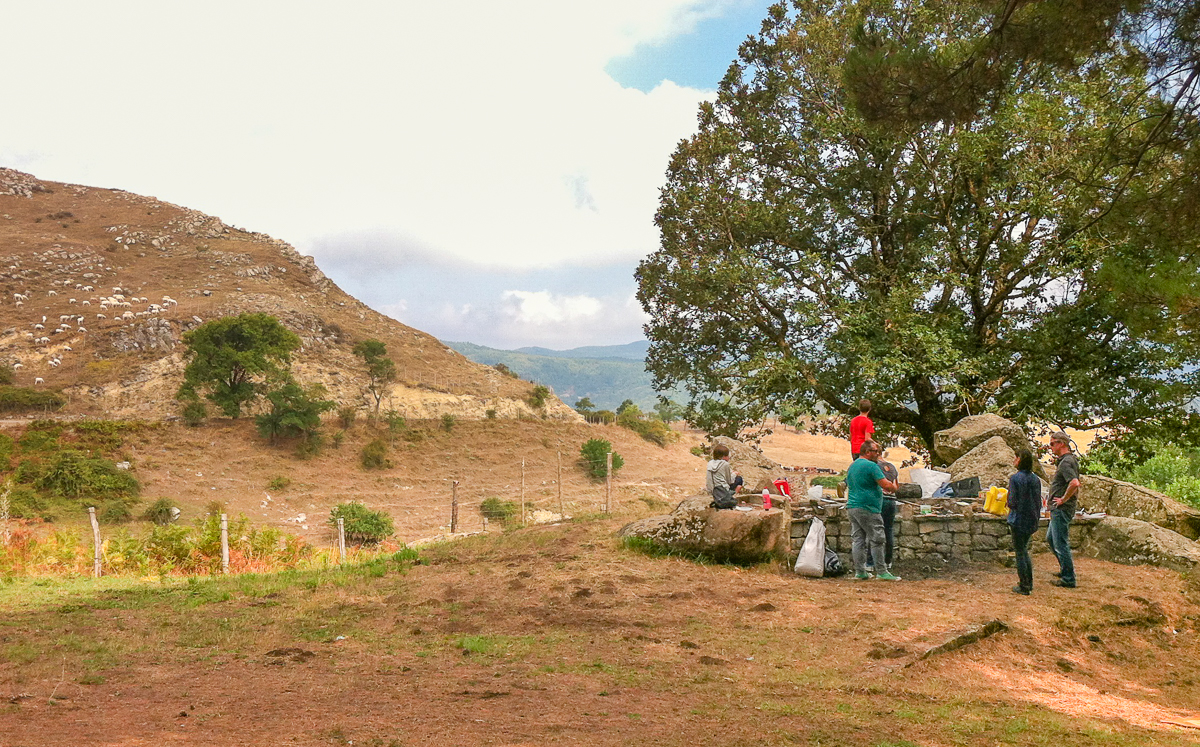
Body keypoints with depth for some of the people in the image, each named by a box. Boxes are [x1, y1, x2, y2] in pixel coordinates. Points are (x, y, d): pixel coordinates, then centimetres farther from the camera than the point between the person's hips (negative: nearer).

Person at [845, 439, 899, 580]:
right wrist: (894, 487, 5)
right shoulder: (871, 466, -11)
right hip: (867, 508, -9)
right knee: (876, 540, -3)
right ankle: (881, 572, 0)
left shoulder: (852, 466, 17)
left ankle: (860, 572, 10)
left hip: (852, 507, 9)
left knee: (858, 540, 9)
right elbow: (886, 485, -17)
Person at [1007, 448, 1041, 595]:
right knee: (1024, 551, 20)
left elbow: (1012, 502, -18)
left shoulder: (1015, 478, -16)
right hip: (1031, 521, 6)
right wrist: (1035, 522, 16)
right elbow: (1039, 503, 8)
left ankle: (1024, 586, 8)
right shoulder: (1035, 479, 4)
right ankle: (1029, 583, 24)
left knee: (1020, 553, 3)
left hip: (1018, 520, -6)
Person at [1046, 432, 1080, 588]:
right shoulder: (1071, 459, 13)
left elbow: (1074, 483, -36)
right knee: (1050, 538, 22)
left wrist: (1063, 499, -23)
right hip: (1059, 509, 11)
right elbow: (1075, 483, 27)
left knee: (1061, 543, -4)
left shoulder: (1066, 462, -20)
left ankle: (1068, 579, 3)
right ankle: (1065, 569, 31)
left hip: (1062, 509, -11)